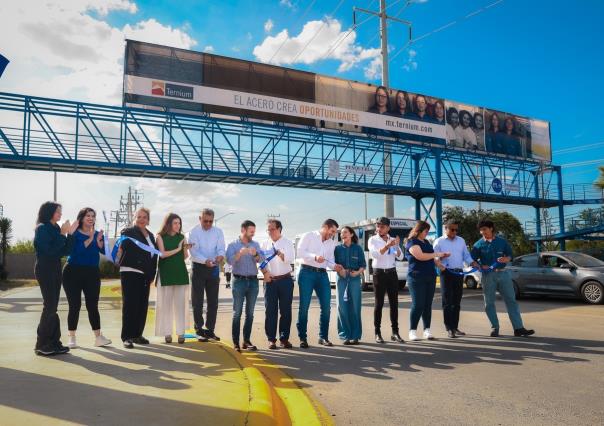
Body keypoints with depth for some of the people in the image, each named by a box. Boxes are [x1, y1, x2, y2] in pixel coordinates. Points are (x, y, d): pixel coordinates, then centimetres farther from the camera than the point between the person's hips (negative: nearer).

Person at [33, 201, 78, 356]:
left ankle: (53, 343, 10)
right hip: (45, 271, -7)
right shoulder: (42, 228, -9)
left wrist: (70, 234, -1)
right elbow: (50, 250, -18)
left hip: (55, 270, 7)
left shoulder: (56, 228, 12)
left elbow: (65, 251, 8)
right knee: (50, 307, -8)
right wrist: (62, 234, -16)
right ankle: (42, 345, 1)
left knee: (52, 308, 7)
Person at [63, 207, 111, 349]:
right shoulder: (74, 233, -2)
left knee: (93, 305, 3)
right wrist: (90, 239, -22)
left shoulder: (98, 234, 9)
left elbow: (104, 250, -4)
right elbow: (75, 250, -18)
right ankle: (72, 338, 10)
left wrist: (98, 240, -20)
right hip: (74, 272, -3)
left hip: (92, 273, 3)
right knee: (75, 305, 0)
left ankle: (98, 337, 4)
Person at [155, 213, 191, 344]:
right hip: (166, 274, -2)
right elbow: (162, 254, -9)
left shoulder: (182, 237, 9)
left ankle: (181, 332, 5)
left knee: (180, 303, 1)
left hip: (180, 273, 2)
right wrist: (177, 249, -13)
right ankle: (167, 332, 8)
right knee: (166, 303, 1)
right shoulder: (161, 237, 1)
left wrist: (186, 249, -9)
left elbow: (185, 257, 10)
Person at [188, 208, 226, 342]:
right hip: (198, 268, -3)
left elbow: (221, 248, -7)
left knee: (213, 301, 8)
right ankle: (199, 330, 15)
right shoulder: (194, 232, -6)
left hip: (214, 268, 3)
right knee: (197, 301, 3)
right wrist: (205, 260, -35)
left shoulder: (218, 232, 3)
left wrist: (220, 255, -32)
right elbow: (194, 252, -17)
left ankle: (210, 329, 20)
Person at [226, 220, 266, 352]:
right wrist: (240, 253, -30)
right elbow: (230, 261, -14)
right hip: (239, 280, -3)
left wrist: (255, 255, -25)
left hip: (253, 281, 3)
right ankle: (235, 342, 2)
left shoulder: (256, 245, 9)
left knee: (250, 313, 6)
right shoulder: (233, 245, 1)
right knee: (237, 312, -2)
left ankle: (247, 340, 14)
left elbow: (262, 259, -5)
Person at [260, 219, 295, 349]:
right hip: (270, 280, 1)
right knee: (270, 310, 1)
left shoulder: (287, 243, 3)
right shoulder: (264, 244, 11)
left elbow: (290, 259, -12)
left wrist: (279, 253, -28)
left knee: (286, 310, 2)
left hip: (285, 280, -1)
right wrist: (265, 272, -11)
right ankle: (271, 339, 8)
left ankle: (284, 338, 11)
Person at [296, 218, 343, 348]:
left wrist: (335, 266, -6)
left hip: (322, 274, 5)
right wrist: (314, 257, -20)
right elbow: (299, 252, -8)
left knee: (326, 306, 0)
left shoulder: (332, 243, 18)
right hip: (307, 272, -5)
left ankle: (323, 336, 14)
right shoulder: (309, 236, 3)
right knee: (304, 306, -2)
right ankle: (302, 338, 8)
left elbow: (330, 260, 16)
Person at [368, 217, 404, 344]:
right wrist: (388, 245, -29)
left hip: (392, 273, 4)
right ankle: (377, 333, 4)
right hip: (379, 273, -3)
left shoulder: (393, 240, 9)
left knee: (394, 303, 5)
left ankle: (395, 332, 11)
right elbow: (375, 254, -19)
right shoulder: (373, 240, -1)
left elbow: (400, 257, 1)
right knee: (379, 304, -1)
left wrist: (396, 246, -18)